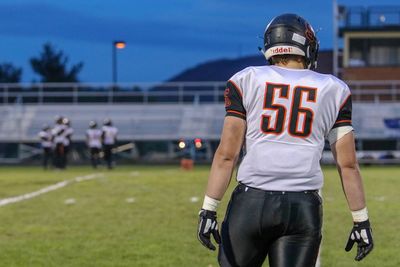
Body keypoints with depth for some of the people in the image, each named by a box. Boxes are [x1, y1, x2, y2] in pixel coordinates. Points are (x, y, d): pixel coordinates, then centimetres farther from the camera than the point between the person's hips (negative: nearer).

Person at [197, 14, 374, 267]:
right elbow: (348, 164, 7)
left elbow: (227, 154, 0)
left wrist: (209, 210, 1)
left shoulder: (246, 81, 7)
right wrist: (362, 221, 12)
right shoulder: (333, 90, 10)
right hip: (304, 208, 1)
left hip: (252, 201, -1)